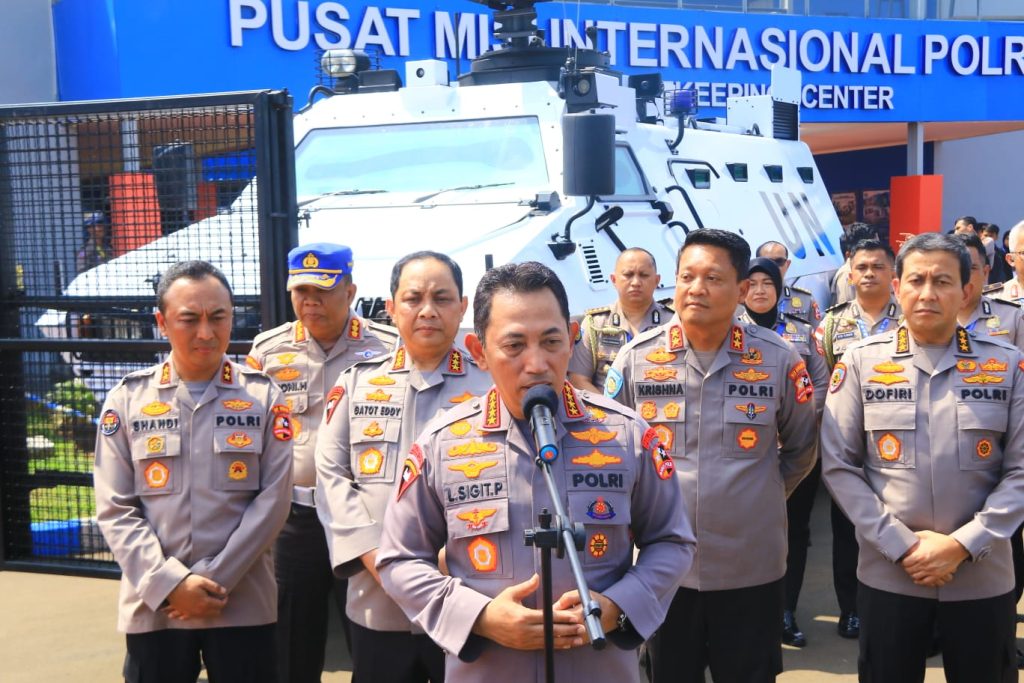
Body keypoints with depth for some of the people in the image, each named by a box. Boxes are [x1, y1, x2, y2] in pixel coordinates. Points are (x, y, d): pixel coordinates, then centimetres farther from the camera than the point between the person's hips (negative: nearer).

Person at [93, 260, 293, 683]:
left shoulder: (263, 395, 3)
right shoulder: (127, 398, 3)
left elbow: (273, 500, -2)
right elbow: (115, 510, 0)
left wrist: (214, 580, -10)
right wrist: (170, 584, -12)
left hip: (243, 605, 0)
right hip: (153, 607, 0)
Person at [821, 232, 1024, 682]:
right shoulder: (861, 362, -1)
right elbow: (839, 466, -2)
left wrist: (963, 545, -12)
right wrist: (899, 544, -11)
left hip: (984, 576, 1)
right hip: (888, 574, 0)